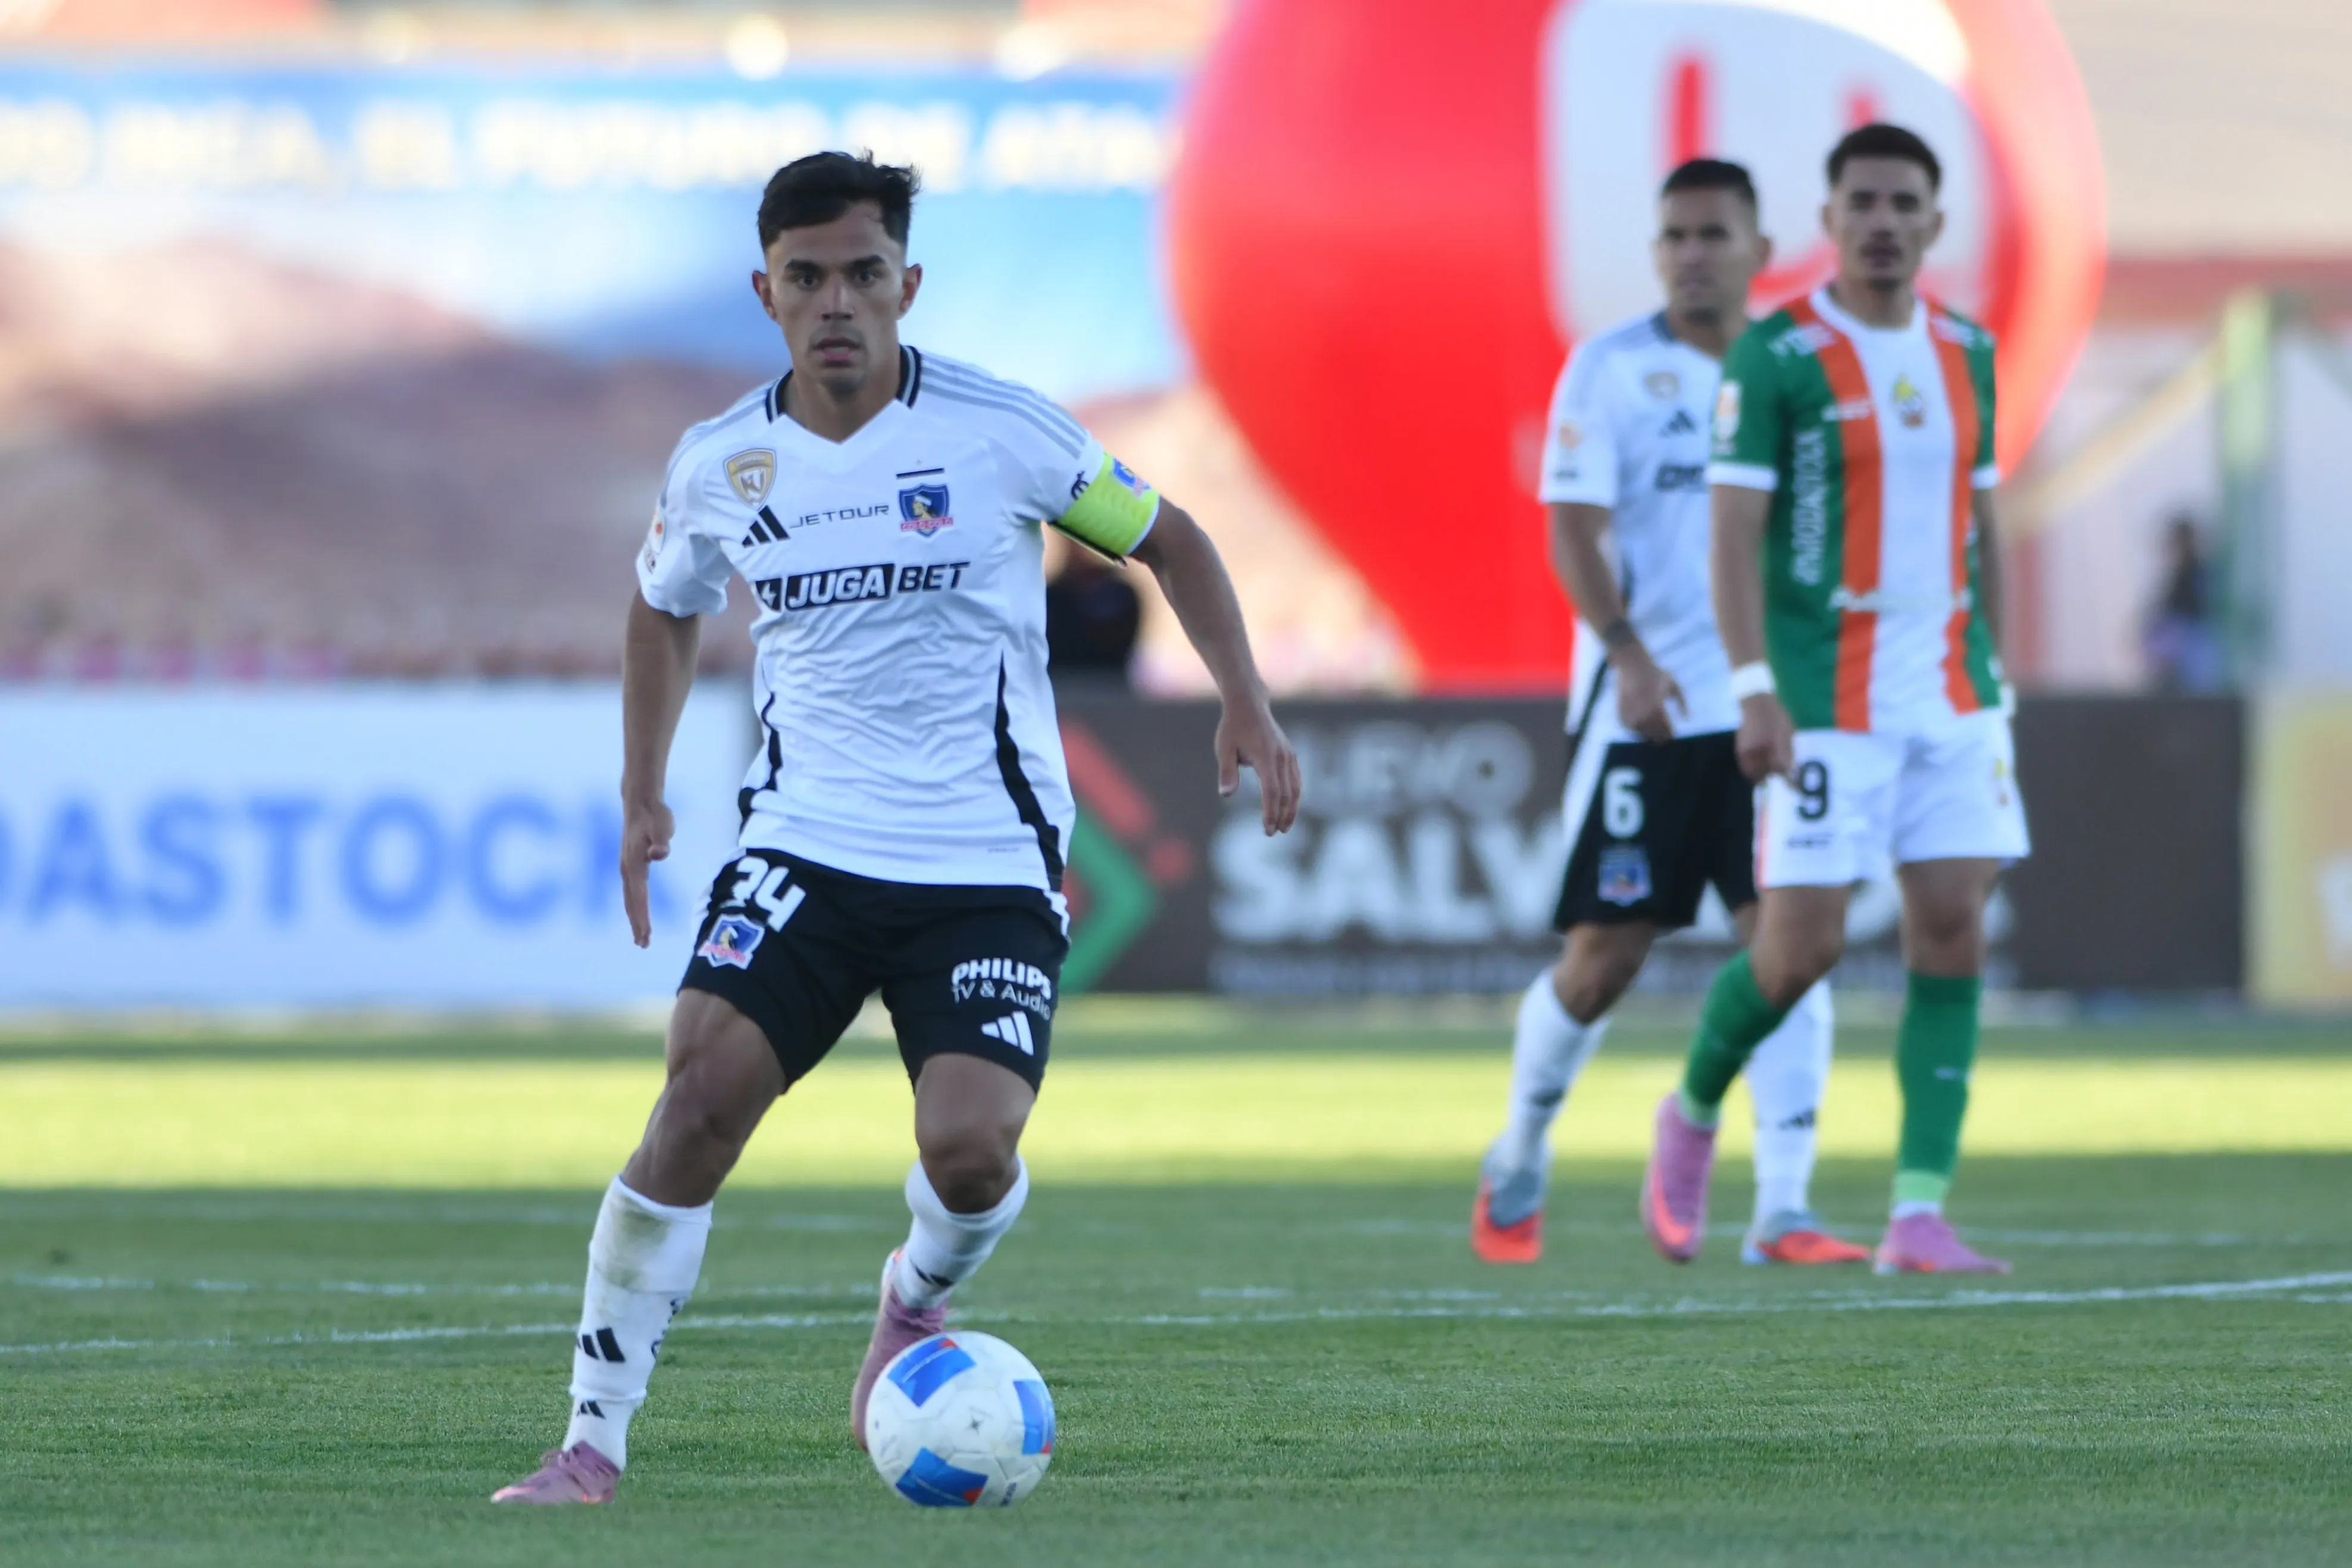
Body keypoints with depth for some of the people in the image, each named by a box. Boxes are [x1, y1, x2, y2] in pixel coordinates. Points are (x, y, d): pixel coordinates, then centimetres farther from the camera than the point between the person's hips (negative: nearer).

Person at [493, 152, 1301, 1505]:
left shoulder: (1002, 431, -7)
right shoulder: (720, 467, 2)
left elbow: (1165, 537, 7)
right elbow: (666, 608, 23)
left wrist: (1247, 706, -2)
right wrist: (644, 795, 17)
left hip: (990, 867, -2)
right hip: (803, 846, 2)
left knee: (971, 1147, -19)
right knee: (701, 1092, -19)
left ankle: (919, 1300, 20)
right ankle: (596, 1442, -13)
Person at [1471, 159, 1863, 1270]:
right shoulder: (1611, 369, -1)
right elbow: (1572, 530, -9)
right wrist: (1628, 652, -22)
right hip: (1645, 709, -3)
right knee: (1602, 958, 1)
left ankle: (1782, 1211, -9)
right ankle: (1518, 1163, 25)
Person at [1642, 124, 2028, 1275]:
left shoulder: (1967, 354, 11)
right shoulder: (1774, 356, -7)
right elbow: (1735, 532, -11)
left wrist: (1995, 681, 16)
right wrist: (1755, 690, -20)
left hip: (1951, 696, 5)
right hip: (1825, 701, -5)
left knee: (1953, 930, -3)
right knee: (1803, 944, -6)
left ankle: (1919, 1217, -2)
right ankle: (1694, 1114, 23)